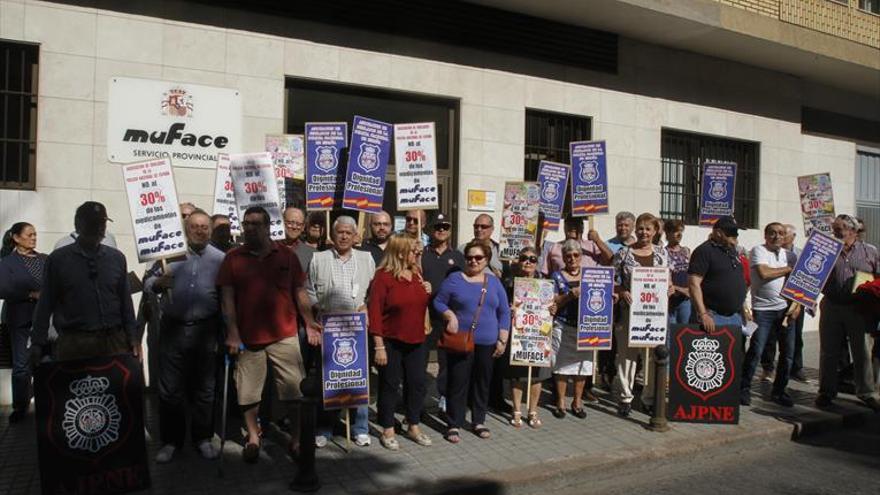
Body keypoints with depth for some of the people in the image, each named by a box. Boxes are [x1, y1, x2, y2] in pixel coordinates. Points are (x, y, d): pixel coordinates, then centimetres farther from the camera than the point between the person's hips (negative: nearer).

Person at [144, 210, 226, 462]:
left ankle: (203, 437, 24)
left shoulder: (219, 258, 2)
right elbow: (147, 282, 4)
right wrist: (158, 283, -19)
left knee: (203, 388, 10)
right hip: (173, 328, 0)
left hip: (205, 331, 0)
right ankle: (170, 440, 22)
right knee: (170, 389, 6)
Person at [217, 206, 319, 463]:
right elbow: (227, 297, -2)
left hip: (284, 335, 0)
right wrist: (232, 333, -9)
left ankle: (297, 438, 19)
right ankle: (253, 437, 30)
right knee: (248, 393, 10)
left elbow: (299, 292, 7)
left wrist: (309, 323, 4)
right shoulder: (233, 257, 1)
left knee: (295, 389, 4)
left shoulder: (286, 254, 2)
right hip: (248, 337, 0)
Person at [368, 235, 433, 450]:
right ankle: (387, 431, 20)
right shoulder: (383, 276, -13)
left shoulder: (417, 275, 7)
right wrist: (379, 345, -18)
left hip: (416, 341, 6)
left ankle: (414, 427, 28)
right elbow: (375, 312, -15)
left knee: (417, 383, 12)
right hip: (391, 342, -6)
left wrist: (428, 293, 0)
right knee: (389, 386, 6)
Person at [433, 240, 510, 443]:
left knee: (483, 382, 13)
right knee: (458, 382, 1)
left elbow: (504, 312, 9)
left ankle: (479, 421, 29)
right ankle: (454, 424, 14)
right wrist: (450, 316, -17)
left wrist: (502, 340, 3)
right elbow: (438, 302, 2)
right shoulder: (454, 279, -2)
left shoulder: (494, 282, 7)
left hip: (487, 343, 3)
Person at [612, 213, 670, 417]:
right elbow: (612, 281, 1)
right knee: (627, 353, 2)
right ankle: (625, 397, 14)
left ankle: (650, 397, 20)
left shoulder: (662, 252, 9)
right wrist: (622, 292, -16)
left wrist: (669, 288, -5)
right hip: (629, 311, -2)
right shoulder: (623, 253, 0)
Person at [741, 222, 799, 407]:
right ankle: (744, 389, 6)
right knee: (755, 351, -6)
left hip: (786, 309, 6)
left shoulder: (788, 254, 15)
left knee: (788, 352, 7)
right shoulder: (758, 250, -3)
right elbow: (764, 274, -19)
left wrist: (798, 304, 2)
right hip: (763, 310, -6)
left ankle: (779, 391, 21)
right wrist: (788, 269, -5)